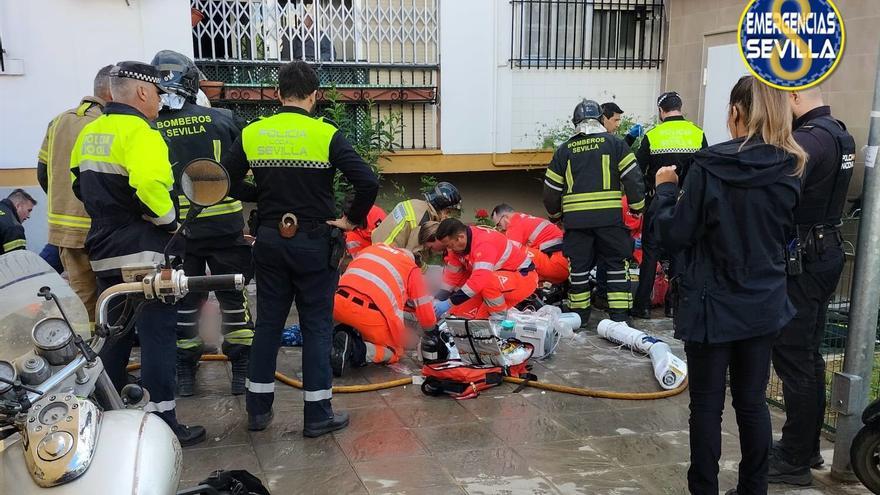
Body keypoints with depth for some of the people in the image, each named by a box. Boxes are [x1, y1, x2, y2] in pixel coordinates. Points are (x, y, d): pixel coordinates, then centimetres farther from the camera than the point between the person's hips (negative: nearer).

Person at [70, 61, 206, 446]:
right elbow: (150, 183, -30)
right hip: (144, 253, -9)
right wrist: (169, 218, -15)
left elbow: (80, 184, 18)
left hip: (103, 253, 9)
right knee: (157, 335, -4)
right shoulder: (139, 132, -15)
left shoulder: (89, 133, 13)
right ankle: (161, 421, -1)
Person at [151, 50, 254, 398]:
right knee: (234, 298, 11)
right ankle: (242, 372, 18)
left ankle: (184, 375, 22)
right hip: (224, 225, 0)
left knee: (183, 303, 13)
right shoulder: (222, 120, -5)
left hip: (175, 231, 0)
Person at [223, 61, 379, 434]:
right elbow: (368, 182, -17)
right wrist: (352, 220, -4)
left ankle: (258, 409, 23)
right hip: (314, 244, -3)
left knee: (268, 323, 15)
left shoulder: (252, 134, 1)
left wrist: (264, 202, 11)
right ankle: (317, 414, 11)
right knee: (317, 326, 6)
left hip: (269, 242, 4)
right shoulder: (325, 135, -10)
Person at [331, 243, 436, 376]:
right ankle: (359, 349, -9)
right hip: (371, 314, -4)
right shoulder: (412, 269, 16)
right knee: (395, 352, 19)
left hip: (338, 305, 5)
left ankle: (349, 335, 4)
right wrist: (431, 332, 35)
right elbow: (425, 309, 15)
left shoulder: (372, 248, 27)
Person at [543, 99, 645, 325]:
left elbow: (551, 188, 12)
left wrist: (555, 214, 28)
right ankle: (619, 316, 7)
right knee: (616, 264, 8)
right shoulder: (614, 143, 3)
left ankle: (579, 315, 18)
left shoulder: (564, 150, 10)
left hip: (575, 219, 2)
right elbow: (632, 177, -1)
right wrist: (638, 206, 10)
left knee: (579, 266, 10)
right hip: (610, 217, -2)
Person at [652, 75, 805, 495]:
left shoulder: (710, 166, -17)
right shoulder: (790, 169, -2)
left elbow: (674, 237, -12)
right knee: (752, 401, 17)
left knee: (707, 404, 8)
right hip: (764, 305, 5)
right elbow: (786, 236, 12)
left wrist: (665, 189, 1)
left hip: (712, 305, -4)